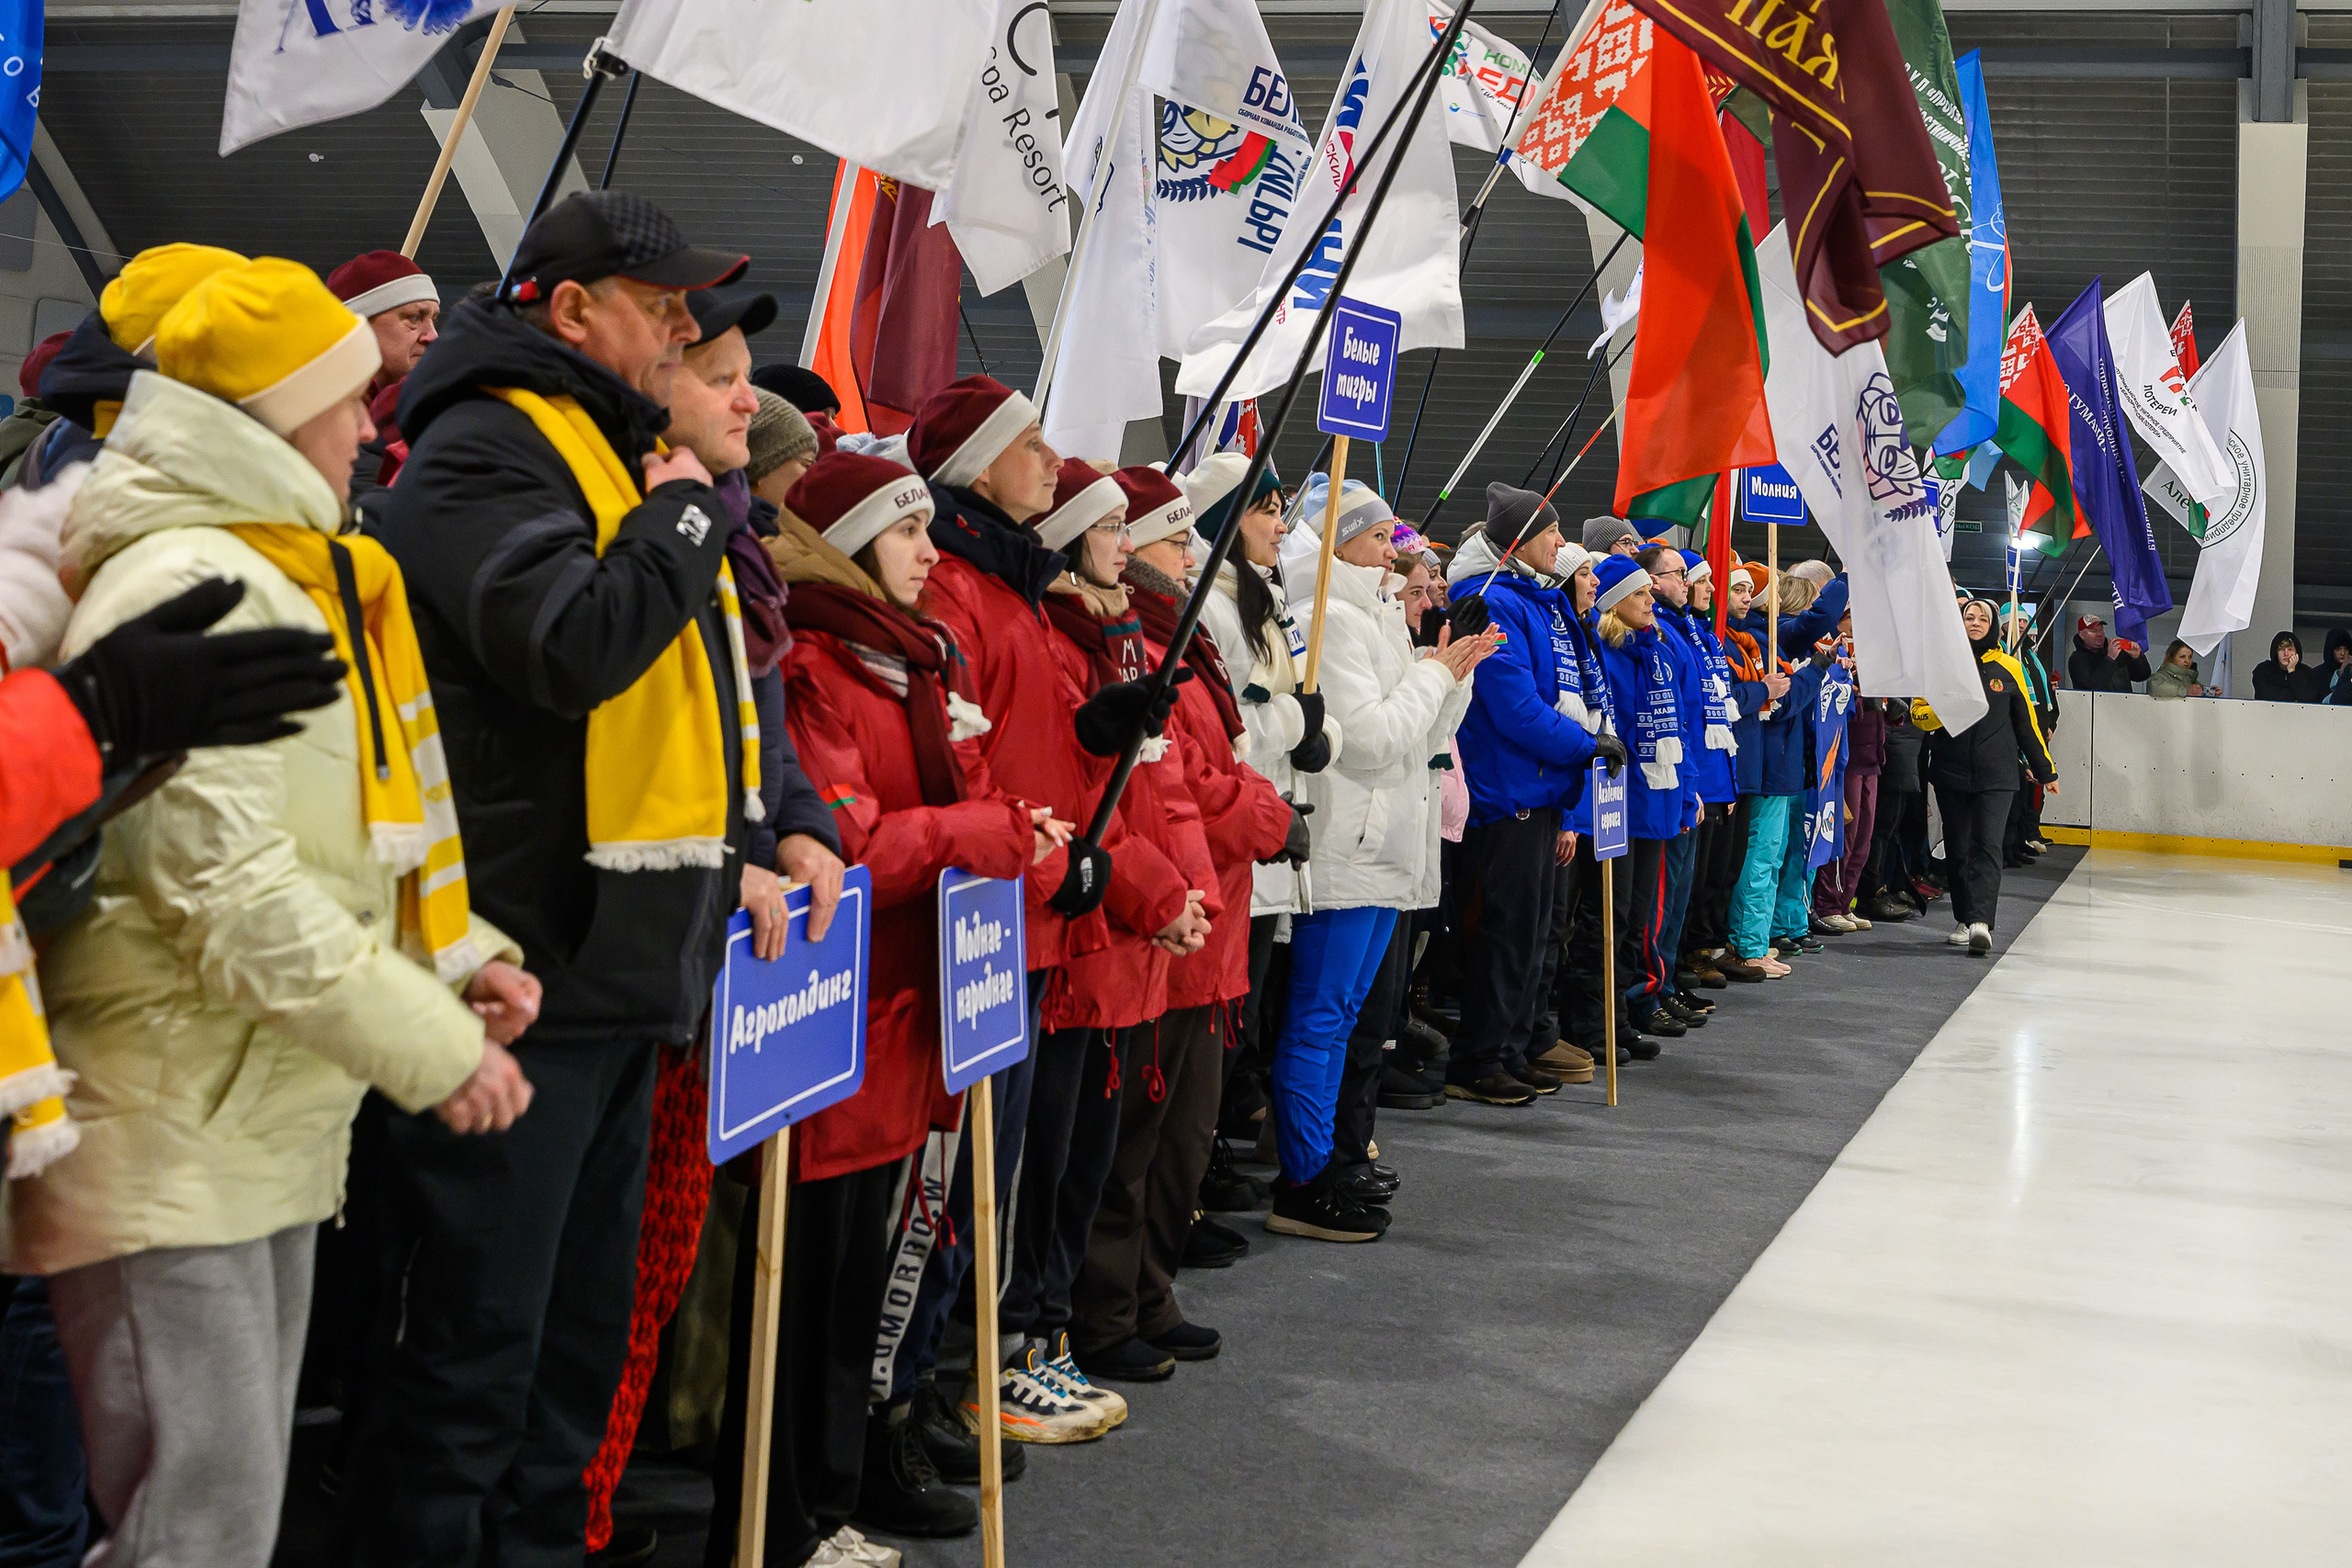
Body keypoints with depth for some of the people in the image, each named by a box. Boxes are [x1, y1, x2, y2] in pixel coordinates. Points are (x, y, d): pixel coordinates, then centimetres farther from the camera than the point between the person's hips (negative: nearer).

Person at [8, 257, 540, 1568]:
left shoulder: (292, 577, 18)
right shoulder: (193, 588, -16)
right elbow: (234, 891, -24)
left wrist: (457, 957, 6)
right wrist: (435, 1049, -19)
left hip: (271, 1131, 11)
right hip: (170, 1148, -10)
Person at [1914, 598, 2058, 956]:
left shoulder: (2008, 668, 6)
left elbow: (2026, 722, 13)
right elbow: (1918, 712, 3)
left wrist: (2044, 769, 16)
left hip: (1996, 774, -1)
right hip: (1950, 771, 1)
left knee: (1987, 845, -13)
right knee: (1958, 848, 5)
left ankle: (1980, 921, -22)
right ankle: (1964, 920, 16)